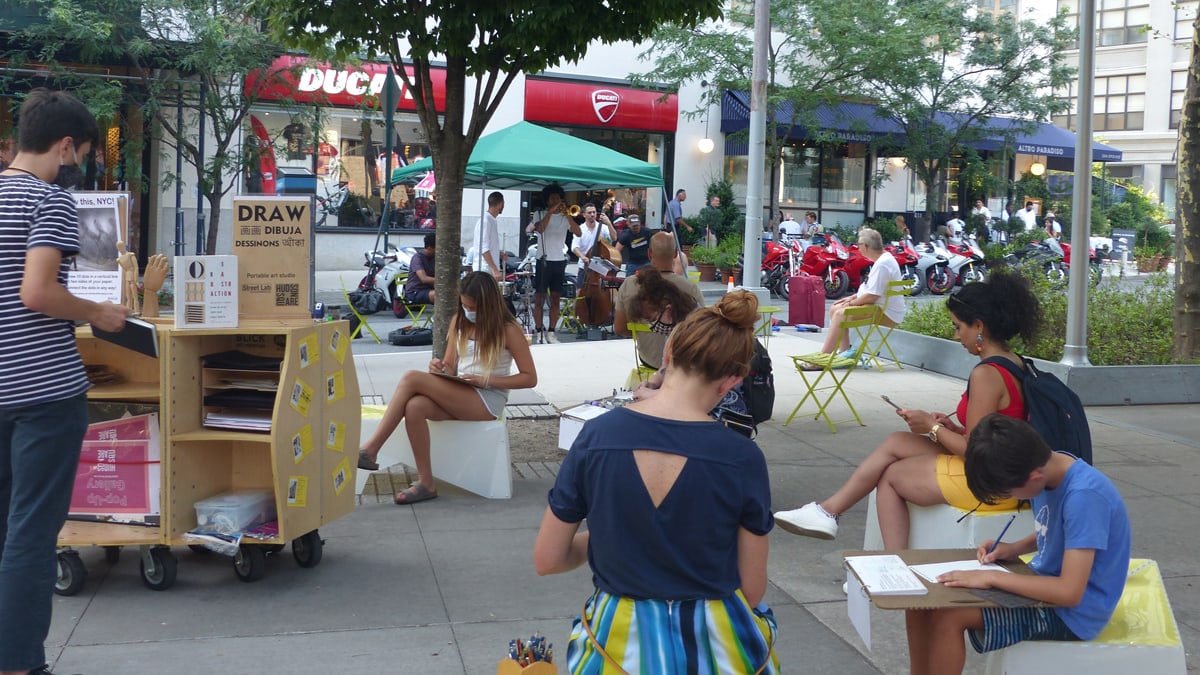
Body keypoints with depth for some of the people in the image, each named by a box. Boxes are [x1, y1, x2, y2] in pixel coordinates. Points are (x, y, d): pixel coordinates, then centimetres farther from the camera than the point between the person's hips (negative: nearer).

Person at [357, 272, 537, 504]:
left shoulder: (508, 329, -4)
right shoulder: (459, 322, 13)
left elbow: (530, 378, -5)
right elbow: (451, 368, 15)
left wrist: (485, 380, -15)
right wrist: (440, 368, -10)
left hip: (488, 400, -6)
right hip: (458, 395, 6)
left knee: (412, 378, -23)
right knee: (415, 406, -30)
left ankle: (370, 450, -21)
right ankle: (426, 483, -23)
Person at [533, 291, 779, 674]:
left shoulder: (597, 436, -11)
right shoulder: (743, 458, -15)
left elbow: (546, 561, -3)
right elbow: (752, 590, -5)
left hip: (621, 644, 1)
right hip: (713, 643, 0)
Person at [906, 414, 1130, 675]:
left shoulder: (1084, 495, -29)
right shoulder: (1049, 468, -3)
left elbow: (1070, 592, -31)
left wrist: (992, 577, -26)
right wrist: (1014, 549, -1)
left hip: (1072, 612, -9)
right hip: (1045, 585, 9)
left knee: (948, 617, -22)